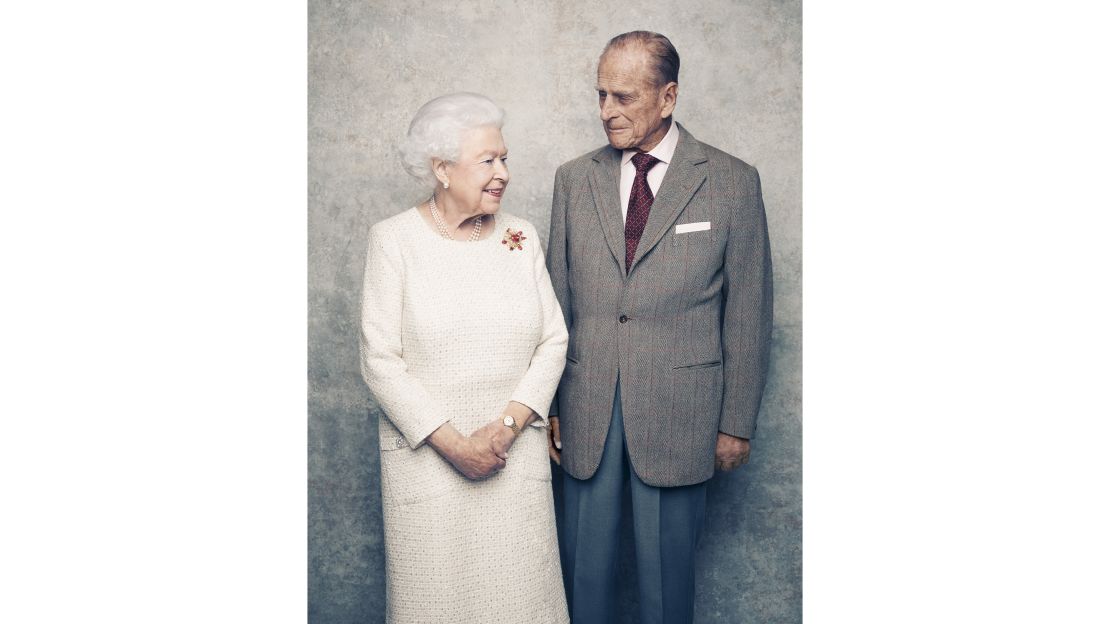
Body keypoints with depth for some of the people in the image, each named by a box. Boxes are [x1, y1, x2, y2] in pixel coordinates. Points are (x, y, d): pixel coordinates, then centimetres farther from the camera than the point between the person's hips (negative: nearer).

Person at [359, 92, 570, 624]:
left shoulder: (521, 236, 5)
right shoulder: (394, 239, -5)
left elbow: (553, 341, 3)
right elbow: (380, 359, -8)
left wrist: (508, 425, -10)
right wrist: (452, 442, -13)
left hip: (517, 453, 3)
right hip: (427, 455, -2)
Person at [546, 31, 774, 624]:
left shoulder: (732, 182, -2)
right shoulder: (574, 179, 6)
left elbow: (748, 313, -1)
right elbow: (556, 300, 8)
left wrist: (736, 423, -1)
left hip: (678, 412, -2)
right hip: (586, 409, 3)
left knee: (667, 566, 10)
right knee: (584, 564, 12)